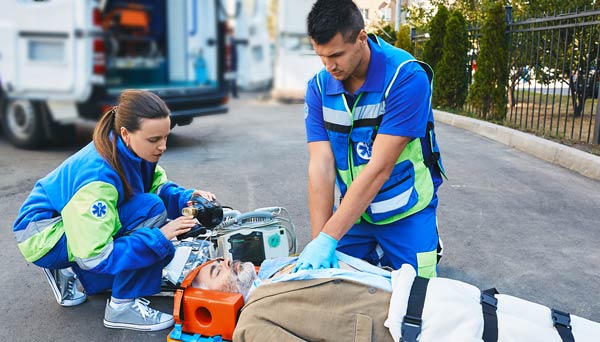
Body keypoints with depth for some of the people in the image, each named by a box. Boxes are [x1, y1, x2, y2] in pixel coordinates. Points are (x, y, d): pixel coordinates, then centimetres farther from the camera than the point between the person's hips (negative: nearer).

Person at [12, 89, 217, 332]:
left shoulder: (134, 151, -15)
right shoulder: (99, 177, -35)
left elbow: (158, 186, -3)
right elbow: (96, 256, -33)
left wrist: (187, 197, -23)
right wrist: (159, 237, -36)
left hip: (83, 222, 8)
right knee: (150, 209, -27)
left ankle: (68, 272, 16)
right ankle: (122, 305, -14)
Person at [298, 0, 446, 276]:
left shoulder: (407, 78, -24)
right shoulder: (319, 87, -9)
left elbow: (379, 168, -29)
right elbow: (321, 167, -15)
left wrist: (328, 239, -31)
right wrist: (318, 240, -23)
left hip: (405, 212, -4)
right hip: (351, 210, 4)